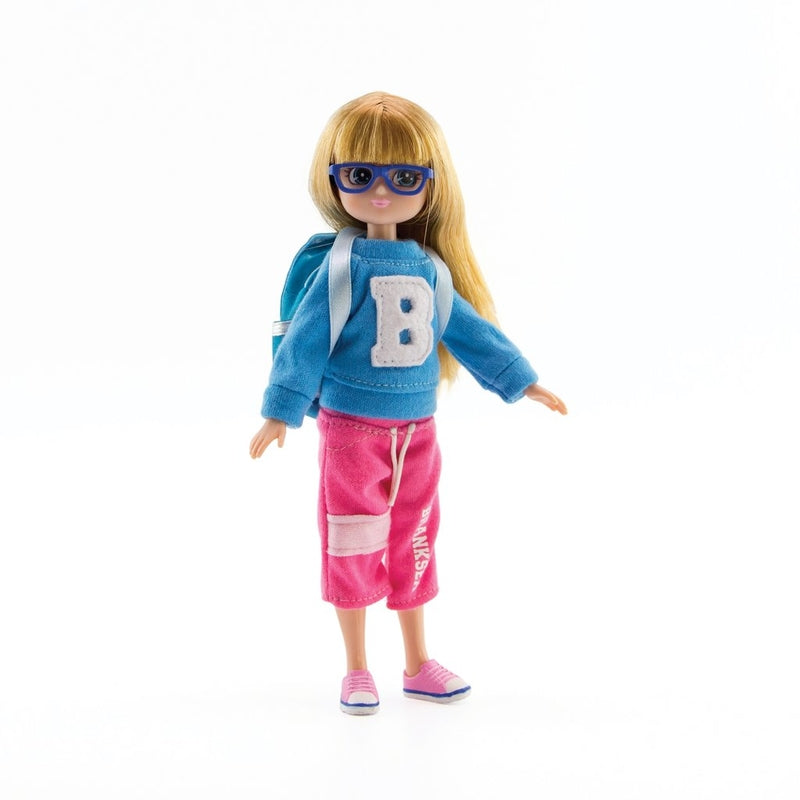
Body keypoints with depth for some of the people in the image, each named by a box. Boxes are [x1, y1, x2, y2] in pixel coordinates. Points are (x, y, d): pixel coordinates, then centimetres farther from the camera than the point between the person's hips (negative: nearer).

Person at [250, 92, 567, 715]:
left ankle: (419, 665, 27)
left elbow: (468, 329, 12)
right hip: (351, 429, -4)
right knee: (353, 548, 3)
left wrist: (521, 381, 13)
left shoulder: (430, 269, 2)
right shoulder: (343, 266, -11)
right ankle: (357, 671, 19)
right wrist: (282, 411, -12)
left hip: (416, 429, 5)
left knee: (415, 544, 13)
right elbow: (306, 341, -10)